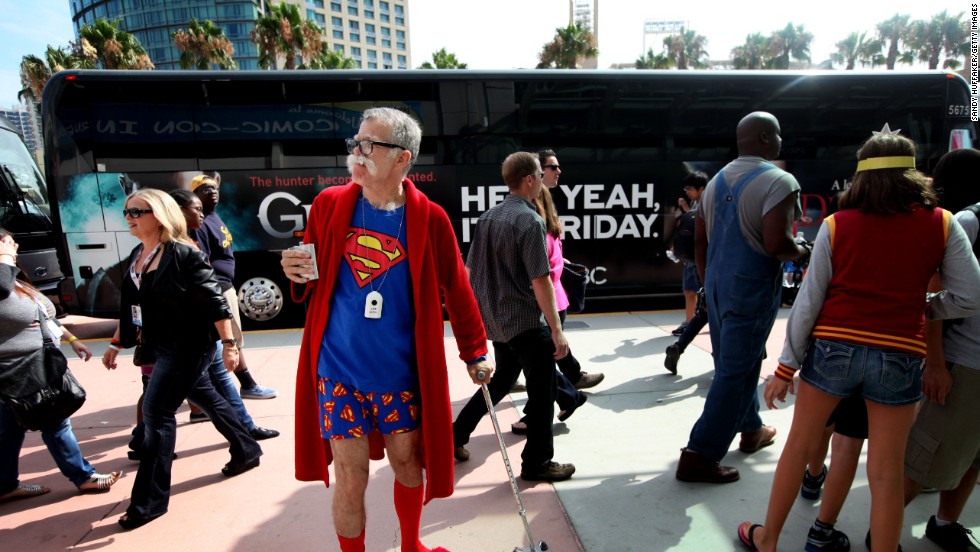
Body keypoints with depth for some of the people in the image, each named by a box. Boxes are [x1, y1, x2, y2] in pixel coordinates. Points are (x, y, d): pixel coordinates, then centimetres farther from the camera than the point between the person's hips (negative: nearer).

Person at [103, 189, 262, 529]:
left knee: (156, 413, -7)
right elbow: (130, 306, 18)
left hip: (189, 346, -9)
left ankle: (150, 499, 7)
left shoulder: (183, 255, -18)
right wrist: (117, 344, 19)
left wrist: (228, 343, -23)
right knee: (206, 398, 19)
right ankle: (246, 451, 38)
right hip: (163, 347, 9)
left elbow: (216, 302, -19)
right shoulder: (136, 256, 8)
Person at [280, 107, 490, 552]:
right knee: (350, 478, 8)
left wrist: (475, 352, 6)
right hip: (339, 370, 0)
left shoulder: (428, 217, -7)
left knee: (409, 464, 17)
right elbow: (315, 282, 9)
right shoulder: (329, 204, -3)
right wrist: (298, 274, -14)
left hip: (401, 372, 0)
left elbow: (456, 290, 1)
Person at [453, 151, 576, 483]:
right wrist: (557, 330, -16)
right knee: (541, 391, 7)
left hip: (496, 321, 8)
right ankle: (537, 463, 20)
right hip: (527, 322, -8)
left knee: (501, 381, 25)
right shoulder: (530, 220, -16)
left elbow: (469, 271, 11)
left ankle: (456, 435, 30)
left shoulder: (487, 218, 7)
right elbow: (540, 281, -20)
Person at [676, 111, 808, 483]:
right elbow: (777, 244, -23)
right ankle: (700, 456, 3)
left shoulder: (717, 181, 10)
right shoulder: (778, 181, -13)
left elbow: (700, 240, 12)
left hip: (717, 281, 8)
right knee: (735, 370, -1)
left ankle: (751, 430, 40)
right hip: (752, 285, -8)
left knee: (732, 361, 21)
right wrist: (801, 252, -1)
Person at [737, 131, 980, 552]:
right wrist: (922, 308, 18)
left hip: (833, 349, 0)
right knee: (886, 474, 11)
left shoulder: (836, 225, -4)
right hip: (899, 358, 1)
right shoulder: (942, 224, 0)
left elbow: (808, 303, -5)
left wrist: (786, 366, 0)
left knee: (799, 447, 15)